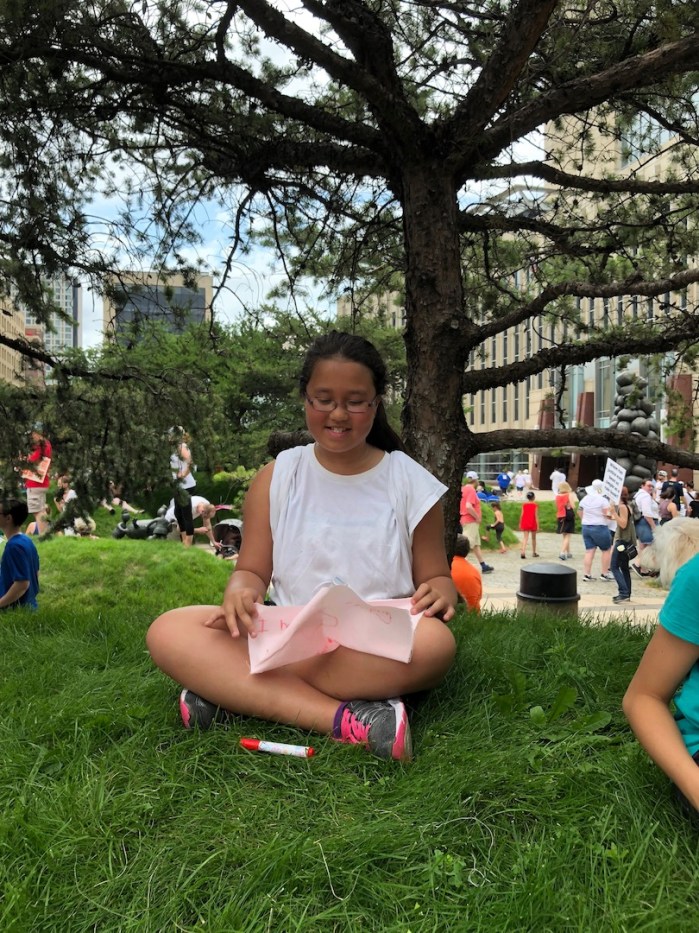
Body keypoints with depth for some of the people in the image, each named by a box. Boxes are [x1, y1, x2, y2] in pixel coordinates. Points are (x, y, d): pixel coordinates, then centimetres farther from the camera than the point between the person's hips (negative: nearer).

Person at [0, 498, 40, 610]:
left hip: (18, 609, -9)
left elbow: (22, 583, -27)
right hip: (29, 605, 9)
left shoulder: (14, 546, -23)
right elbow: (35, 573, 17)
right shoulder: (27, 541, 7)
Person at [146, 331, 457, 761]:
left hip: (382, 650, 0)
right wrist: (240, 592, -16)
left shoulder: (410, 482, 4)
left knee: (436, 643, -36)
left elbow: (437, 577, 10)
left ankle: (231, 690, -23)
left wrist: (440, 594, -15)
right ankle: (346, 720, -32)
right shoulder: (276, 478, 6)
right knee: (168, 632, -21)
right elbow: (252, 570, 9)